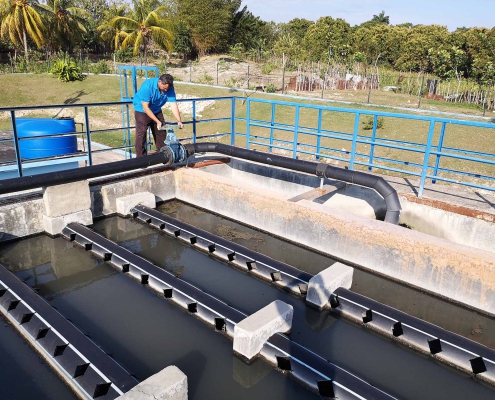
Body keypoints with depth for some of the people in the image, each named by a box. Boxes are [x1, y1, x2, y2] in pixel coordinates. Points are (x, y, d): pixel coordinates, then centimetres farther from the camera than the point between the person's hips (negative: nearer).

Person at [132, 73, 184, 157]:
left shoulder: (169, 88, -18)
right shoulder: (148, 86, -31)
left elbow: (173, 105, -18)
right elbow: (145, 107, -28)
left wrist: (179, 121, -31)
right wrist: (157, 121, -30)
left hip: (156, 110, 5)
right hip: (142, 110, -5)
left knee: (161, 133, 4)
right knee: (141, 134, -12)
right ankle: (140, 158, -7)